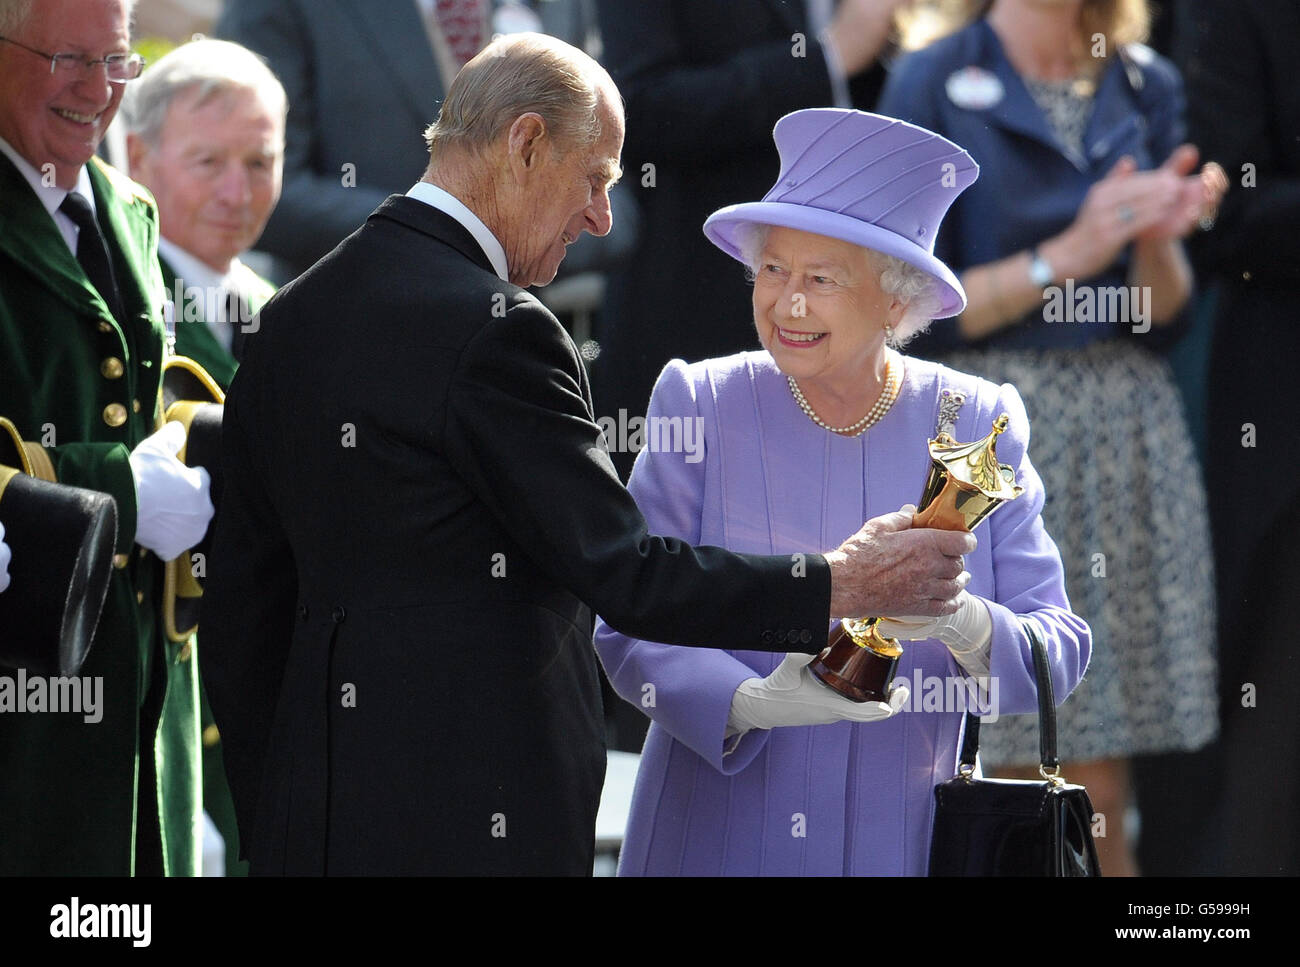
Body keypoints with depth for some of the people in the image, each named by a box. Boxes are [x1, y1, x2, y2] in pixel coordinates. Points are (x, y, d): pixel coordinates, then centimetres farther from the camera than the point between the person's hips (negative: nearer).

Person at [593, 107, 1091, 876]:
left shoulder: (976, 426, -1)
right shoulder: (702, 406, -4)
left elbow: (1059, 651, -6)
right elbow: (632, 630, -10)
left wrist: (966, 626, -26)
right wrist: (749, 703, -27)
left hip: (901, 840, 1)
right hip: (715, 840, -1)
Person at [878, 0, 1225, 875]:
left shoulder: (1148, 88, 11)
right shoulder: (933, 86, -2)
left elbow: (1164, 310, 10)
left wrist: (1157, 236, -10)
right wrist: (1067, 257, -15)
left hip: (1130, 434, 4)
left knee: (1104, 798, 1)